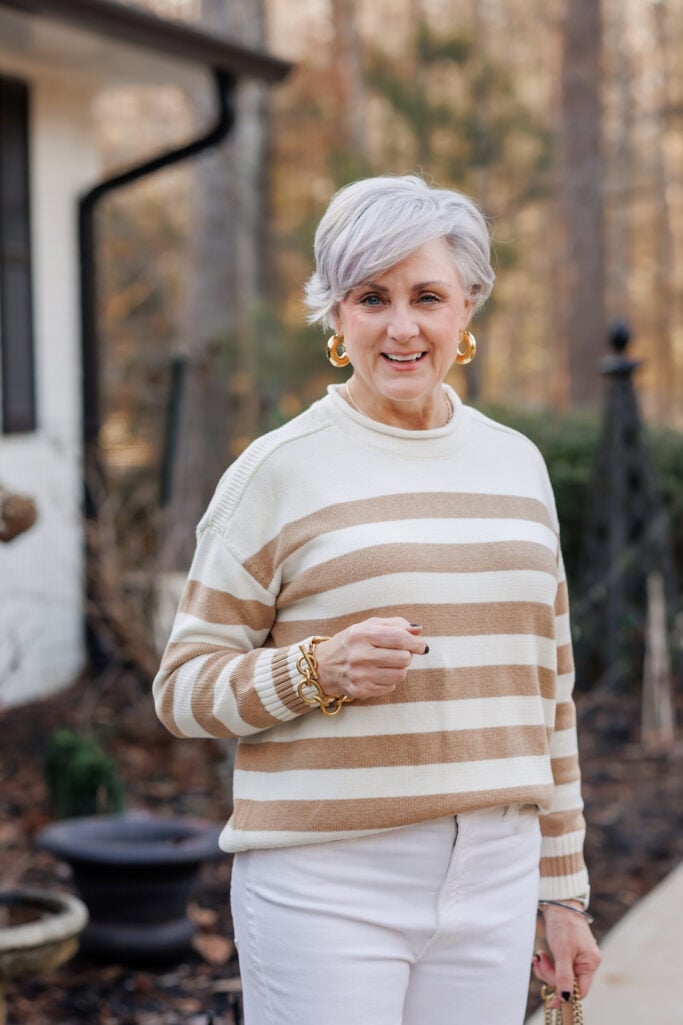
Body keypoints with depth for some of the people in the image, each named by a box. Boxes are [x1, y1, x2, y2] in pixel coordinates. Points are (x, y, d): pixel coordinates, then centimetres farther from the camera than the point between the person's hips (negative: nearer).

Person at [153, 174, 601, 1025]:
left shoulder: (516, 465, 11)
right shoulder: (279, 472, -4)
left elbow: (547, 687, 15)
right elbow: (184, 689, -2)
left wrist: (564, 888, 14)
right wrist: (319, 669, -20)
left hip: (492, 885, 4)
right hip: (327, 889, -4)